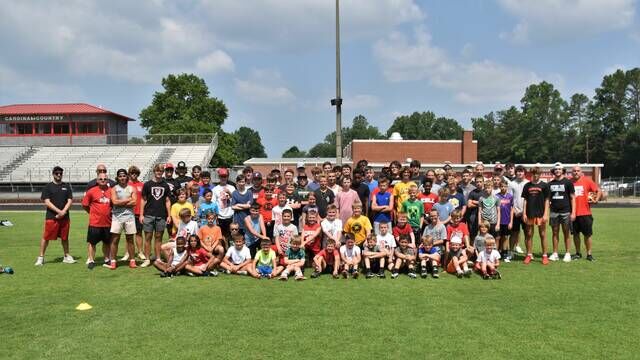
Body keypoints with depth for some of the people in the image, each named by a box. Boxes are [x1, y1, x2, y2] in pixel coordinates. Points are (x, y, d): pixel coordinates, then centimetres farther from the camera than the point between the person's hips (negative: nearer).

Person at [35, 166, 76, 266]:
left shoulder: (66, 186, 11)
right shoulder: (47, 187, 2)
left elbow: (70, 200, 5)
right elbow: (47, 202, -7)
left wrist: (63, 212, -10)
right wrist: (59, 211, -16)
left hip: (64, 217, 3)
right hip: (51, 217, -3)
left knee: (65, 237, 11)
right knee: (46, 237, -1)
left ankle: (67, 256, 20)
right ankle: (41, 257, 8)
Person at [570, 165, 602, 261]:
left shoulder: (587, 181, -1)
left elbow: (599, 190, 3)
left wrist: (596, 200, -8)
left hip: (585, 213, -2)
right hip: (573, 213, 2)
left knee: (587, 234, 4)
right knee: (575, 234, 9)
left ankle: (589, 254, 14)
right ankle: (578, 254, 21)